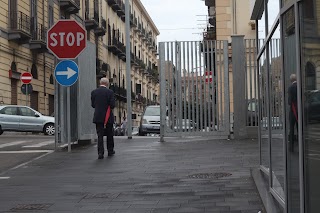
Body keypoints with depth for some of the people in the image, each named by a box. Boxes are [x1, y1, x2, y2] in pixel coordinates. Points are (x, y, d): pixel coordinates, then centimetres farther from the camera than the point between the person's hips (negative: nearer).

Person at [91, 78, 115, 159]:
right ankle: (110, 151, 25)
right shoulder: (110, 92, -9)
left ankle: (100, 153, -8)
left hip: (98, 117, 2)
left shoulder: (94, 92, 1)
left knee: (100, 135, 2)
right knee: (109, 135, 14)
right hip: (108, 117, -2)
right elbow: (112, 105, -13)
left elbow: (93, 105, 5)